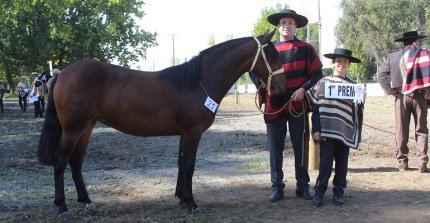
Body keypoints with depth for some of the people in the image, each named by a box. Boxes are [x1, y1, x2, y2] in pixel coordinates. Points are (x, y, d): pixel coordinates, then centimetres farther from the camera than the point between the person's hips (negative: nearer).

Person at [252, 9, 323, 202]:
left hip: (297, 105, -1)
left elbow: (317, 74, 1)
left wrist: (304, 89, -14)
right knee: (275, 148, 5)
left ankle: (302, 186, 18)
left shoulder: (306, 49, 2)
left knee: (301, 147, 6)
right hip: (274, 106, 1)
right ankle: (277, 187, 15)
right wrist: (263, 88, -5)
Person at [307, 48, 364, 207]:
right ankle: (319, 191, 10)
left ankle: (338, 192, 21)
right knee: (325, 162, -1)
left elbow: (357, 110, 4)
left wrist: (360, 100, -17)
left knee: (342, 164, 9)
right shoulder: (322, 83, 2)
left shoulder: (352, 85, 6)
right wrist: (316, 130, -3)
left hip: (345, 132, 2)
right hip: (326, 131, -2)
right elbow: (315, 108, 2)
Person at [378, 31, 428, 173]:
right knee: (421, 130, 7)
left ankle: (402, 161, 10)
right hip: (419, 96, -1)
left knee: (401, 130, 8)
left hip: (401, 96, 1)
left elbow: (381, 75, -2)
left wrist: (389, 90, 1)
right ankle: (422, 161, 2)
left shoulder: (392, 56, 4)